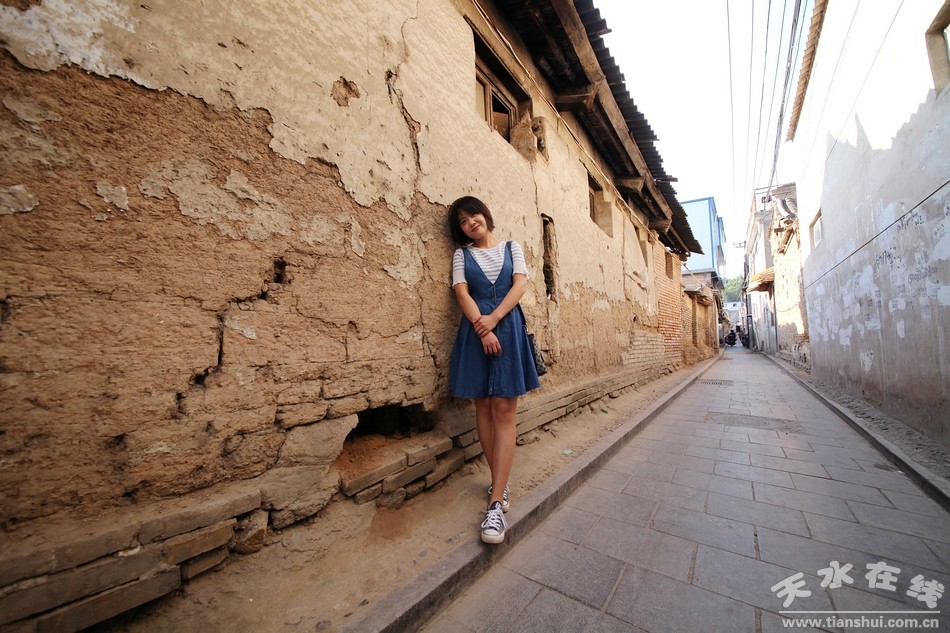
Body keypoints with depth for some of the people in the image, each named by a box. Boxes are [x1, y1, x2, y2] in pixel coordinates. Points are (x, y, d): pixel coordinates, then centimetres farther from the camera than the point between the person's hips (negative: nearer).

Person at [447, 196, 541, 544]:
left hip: (508, 328, -1)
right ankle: (501, 484, 21)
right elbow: (462, 293, -1)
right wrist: (482, 328, -15)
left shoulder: (512, 247, 14)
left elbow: (520, 284, 0)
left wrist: (494, 318, -14)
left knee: (504, 411, -6)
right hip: (476, 331, 1)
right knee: (483, 408, 5)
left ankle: (495, 504, -3)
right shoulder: (462, 254, 13)